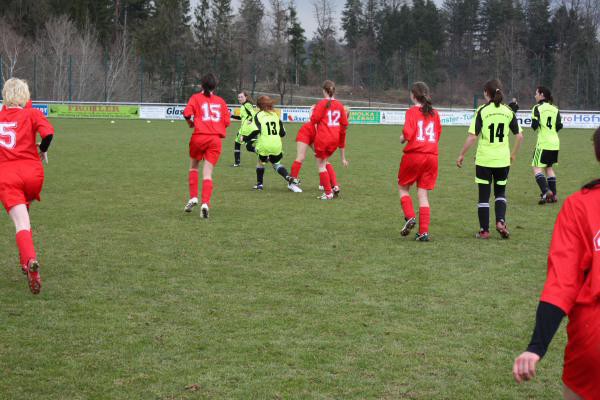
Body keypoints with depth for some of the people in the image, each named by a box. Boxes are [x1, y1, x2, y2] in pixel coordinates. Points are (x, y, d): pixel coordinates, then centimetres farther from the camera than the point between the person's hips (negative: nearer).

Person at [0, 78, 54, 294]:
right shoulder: (32, 114, 7)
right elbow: (48, 133, -11)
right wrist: (42, 150, 9)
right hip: (32, 172, 1)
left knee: (21, 224, -10)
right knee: (23, 211, 30)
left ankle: (30, 260, -36)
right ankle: (25, 258, 31)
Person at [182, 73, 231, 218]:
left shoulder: (196, 98, 6)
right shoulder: (221, 101, 13)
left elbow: (187, 112, -11)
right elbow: (227, 121, 7)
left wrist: (190, 122, 9)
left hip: (199, 137, -1)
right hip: (216, 139, 1)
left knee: (193, 167, 21)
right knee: (207, 174, 0)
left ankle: (193, 198, 11)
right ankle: (205, 203, -16)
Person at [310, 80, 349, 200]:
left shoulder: (322, 104, -9)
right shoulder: (339, 105, 7)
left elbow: (313, 119, -15)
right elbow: (345, 124, 11)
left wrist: (312, 111, 9)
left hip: (322, 138, -5)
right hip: (335, 138, 5)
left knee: (321, 164, 7)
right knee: (325, 161, 24)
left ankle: (328, 193, 5)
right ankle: (334, 186, 9)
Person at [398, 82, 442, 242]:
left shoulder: (412, 111, -6)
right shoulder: (434, 113, 10)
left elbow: (407, 133, -17)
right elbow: (438, 134, 12)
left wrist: (402, 138, 3)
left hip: (413, 154, -4)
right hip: (432, 155, 4)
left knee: (403, 188, 16)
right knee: (423, 194, 7)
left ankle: (410, 217, -5)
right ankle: (424, 231, 0)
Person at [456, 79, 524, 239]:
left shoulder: (482, 110, -7)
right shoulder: (508, 111, 2)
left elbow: (473, 136, -11)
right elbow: (519, 136, 4)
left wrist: (461, 155, -2)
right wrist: (513, 154, 19)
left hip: (484, 160, -3)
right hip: (503, 160, 3)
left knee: (484, 195, 7)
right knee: (500, 192, 19)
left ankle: (484, 230, 10)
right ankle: (500, 221, -1)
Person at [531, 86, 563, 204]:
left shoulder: (537, 108, -6)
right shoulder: (555, 109, 10)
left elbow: (534, 125, -14)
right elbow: (559, 126, 5)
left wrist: (534, 126, 8)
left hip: (543, 143, -6)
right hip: (555, 143, 6)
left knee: (537, 168, -5)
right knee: (549, 167, 17)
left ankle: (546, 191, -24)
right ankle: (553, 195, 14)